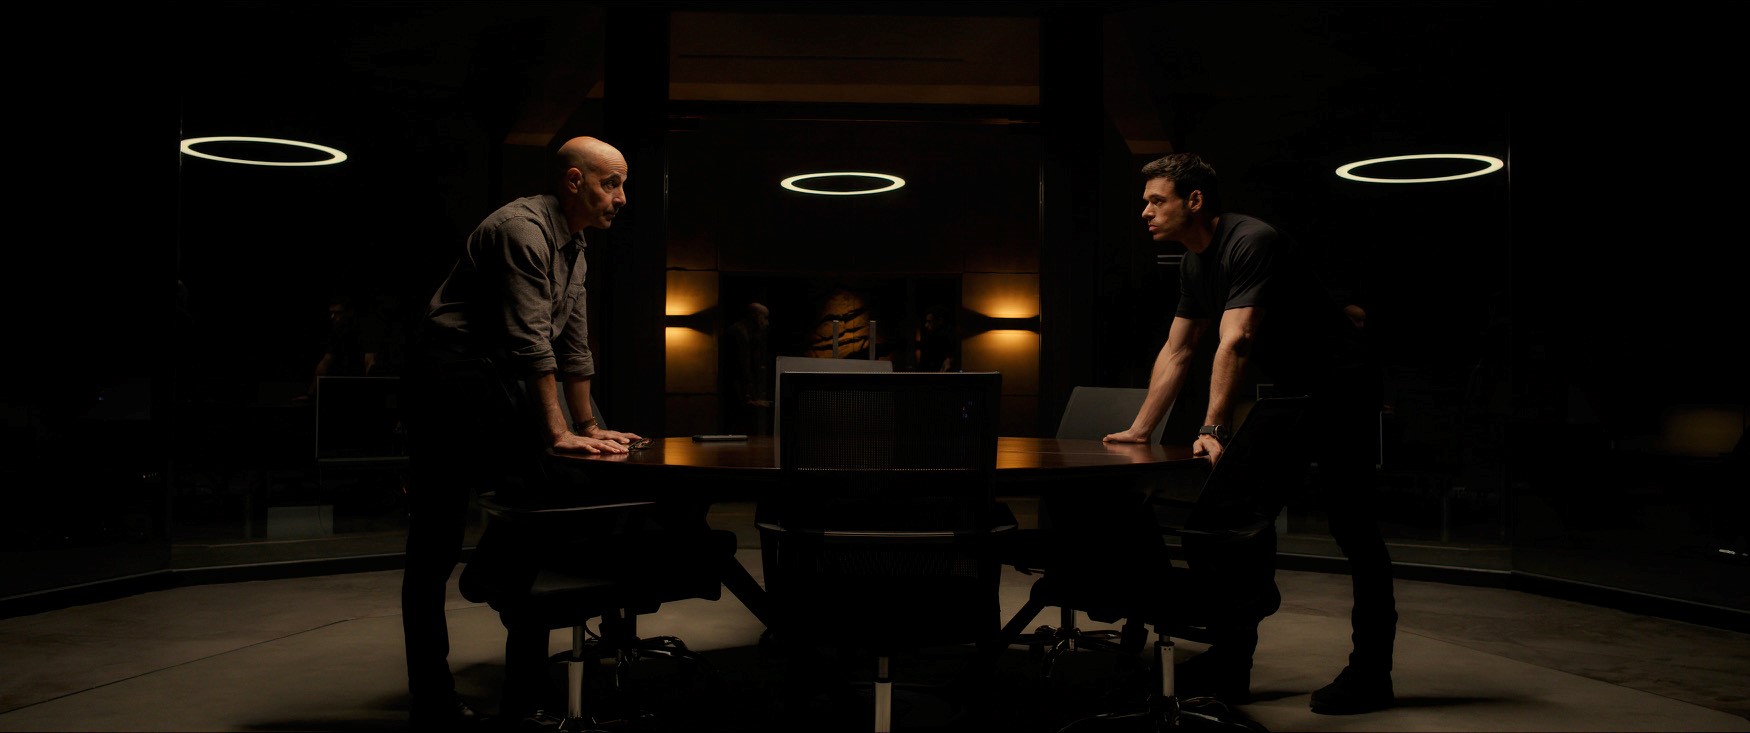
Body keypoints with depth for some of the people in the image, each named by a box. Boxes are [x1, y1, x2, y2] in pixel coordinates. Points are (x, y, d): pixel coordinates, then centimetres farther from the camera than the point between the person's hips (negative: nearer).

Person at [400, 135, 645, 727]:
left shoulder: (574, 247, 13)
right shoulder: (522, 229, -16)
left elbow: (574, 345, 18)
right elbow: (530, 341, -21)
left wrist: (589, 427, 18)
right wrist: (558, 433, -21)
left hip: (505, 399, 9)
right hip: (451, 395, -9)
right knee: (434, 554, -1)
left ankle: (524, 698, 14)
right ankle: (433, 705, 6)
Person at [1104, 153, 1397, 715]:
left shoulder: (1252, 243, -24)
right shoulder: (1195, 262, 5)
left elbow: (1235, 342, -34)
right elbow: (1176, 351, 9)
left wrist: (1212, 430, -41)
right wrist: (1140, 429, 7)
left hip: (1339, 390, -9)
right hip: (1286, 394, 9)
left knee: (1354, 531, -3)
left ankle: (1370, 676, 8)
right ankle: (1230, 667, 10)